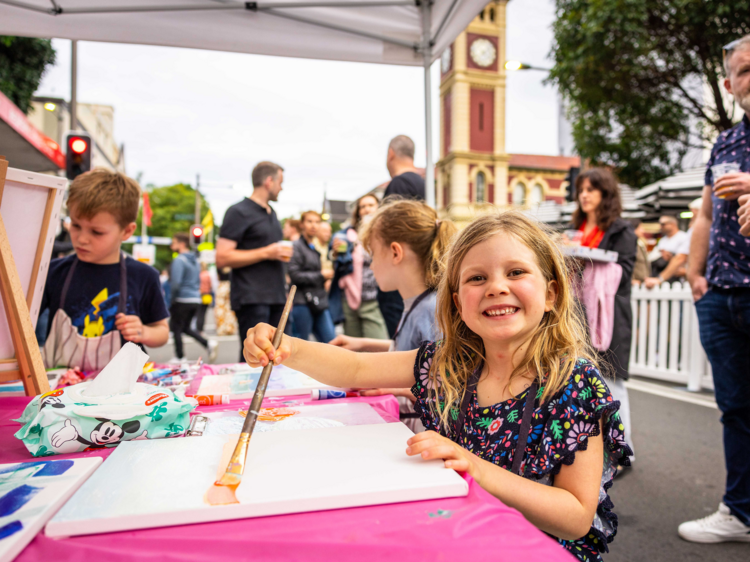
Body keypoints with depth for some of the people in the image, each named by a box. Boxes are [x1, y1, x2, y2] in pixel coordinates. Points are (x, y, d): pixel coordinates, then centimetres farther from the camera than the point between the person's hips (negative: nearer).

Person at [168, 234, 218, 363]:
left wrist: (172, 298, -9)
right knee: (186, 328, 18)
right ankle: (208, 344, 1)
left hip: (182, 300, -8)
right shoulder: (195, 260, 14)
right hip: (196, 300, 8)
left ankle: (179, 357, 12)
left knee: (176, 328, 7)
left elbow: (175, 283, -20)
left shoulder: (179, 260, -12)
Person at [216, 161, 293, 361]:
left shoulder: (271, 213, 20)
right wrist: (266, 253, -15)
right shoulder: (239, 212, -5)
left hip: (276, 298, 8)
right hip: (252, 299, -8)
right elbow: (222, 258, -14)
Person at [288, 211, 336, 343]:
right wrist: (321, 275, -8)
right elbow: (295, 275, -14)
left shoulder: (314, 248, 19)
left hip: (319, 303, 8)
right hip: (303, 303, -7)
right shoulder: (296, 246, -5)